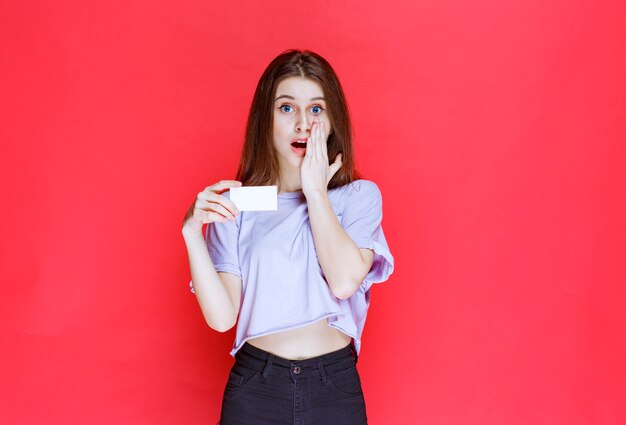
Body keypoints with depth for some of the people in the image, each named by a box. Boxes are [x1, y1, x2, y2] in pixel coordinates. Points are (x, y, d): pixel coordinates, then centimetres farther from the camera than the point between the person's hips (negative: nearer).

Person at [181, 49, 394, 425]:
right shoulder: (236, 204, -2)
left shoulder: (359, 196, -1)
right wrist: (192, 232, -18)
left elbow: (345, 281, -19)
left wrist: (316, 190, -12)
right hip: (255, 384, 0)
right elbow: (222, 317, -8)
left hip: (336, 384, 1)